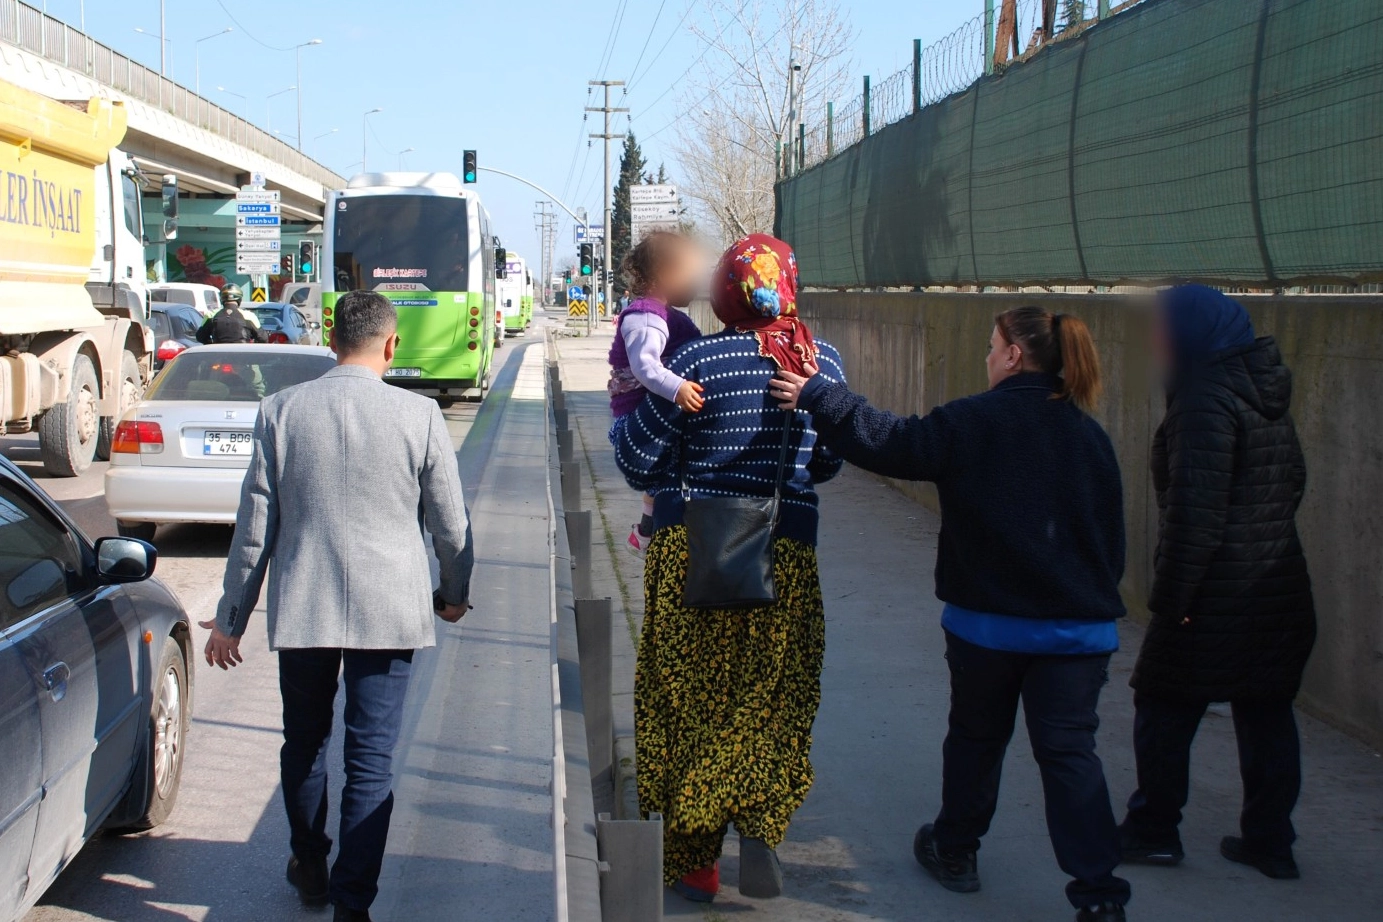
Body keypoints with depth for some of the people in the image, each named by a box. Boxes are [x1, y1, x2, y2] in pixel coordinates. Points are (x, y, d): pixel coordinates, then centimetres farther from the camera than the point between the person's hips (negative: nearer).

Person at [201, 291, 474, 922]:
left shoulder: (281, 410, -3)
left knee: (304, 742, 21)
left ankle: (310, 867, 38)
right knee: (371, 758, 4)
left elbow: (254, 523, 0)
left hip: (301, 610, 2)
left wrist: (230, 619, 8)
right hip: (389, 611, -2)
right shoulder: (418, 415, -7)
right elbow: (449, 521, 1)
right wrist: (455, 593, 19)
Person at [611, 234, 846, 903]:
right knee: (772, 696, 14)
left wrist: (662, 481, 17)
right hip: (787, 554, 2)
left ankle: (694, 859, 15)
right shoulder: (824, 361, -1)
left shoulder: (700, 360, -12)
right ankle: (758, 822, -6)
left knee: (688, 699, 9)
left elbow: (636, 456, -4)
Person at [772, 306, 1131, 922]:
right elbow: (1112, 532, 9)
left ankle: (954, 850, 35)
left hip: (987, 621, -2)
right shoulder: (1088, 435, 3)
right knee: (1069, 751, 3)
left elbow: (887, 443, -17)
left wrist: (816, 397, -9)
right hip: (1079, 626, 2)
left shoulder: (973, 422, -13)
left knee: (975, 737, 18)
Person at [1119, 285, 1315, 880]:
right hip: (1281, 585, 8)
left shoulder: (1208, 400, -18)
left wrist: (1169, 596, -18)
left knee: (1164, 710, 6)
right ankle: (1270, 842, 19)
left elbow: (1196, 511, -22)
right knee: (1267, 714, 12)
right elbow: (1293, 480, 18)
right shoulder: (1266, 397, 10)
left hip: (1217, 599, -8)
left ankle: (1153, 832, 15)